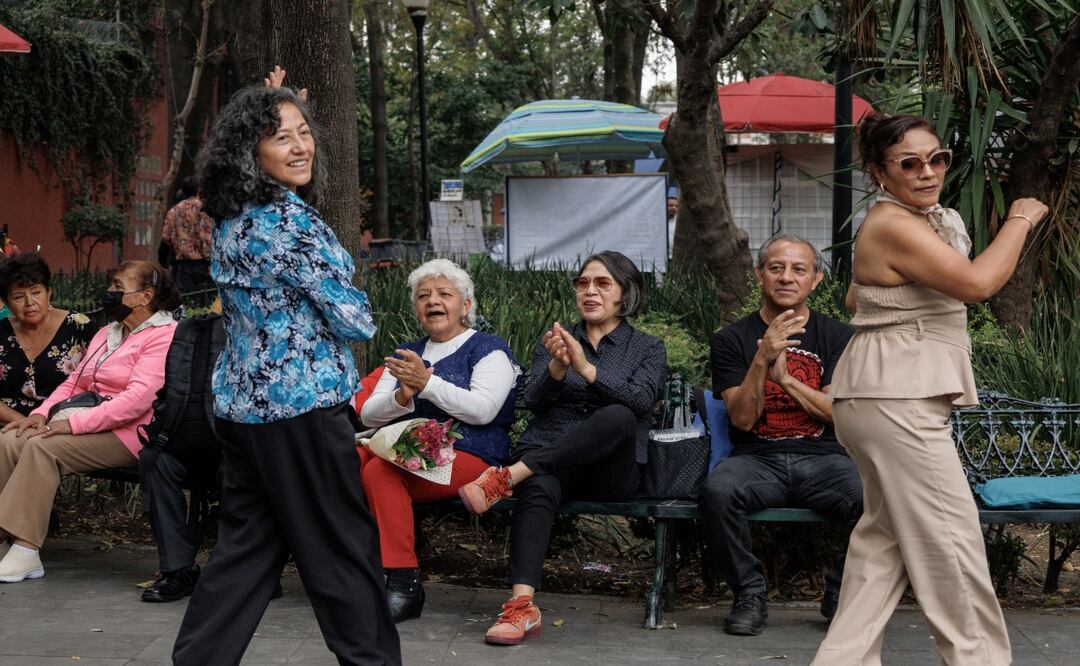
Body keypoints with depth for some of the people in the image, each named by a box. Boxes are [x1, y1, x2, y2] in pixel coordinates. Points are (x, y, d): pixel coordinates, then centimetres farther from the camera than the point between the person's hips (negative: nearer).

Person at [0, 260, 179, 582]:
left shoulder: (164, 335, -6)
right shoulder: (107, 334, 24)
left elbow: (138, 398, -19)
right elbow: (74, 382, 22)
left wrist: (73, 423, -22)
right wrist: (42, 413, 1)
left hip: (127, 434, -8)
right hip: (85, 424, 8)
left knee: (43, 446, -28)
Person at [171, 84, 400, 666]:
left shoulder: (232, 218, 8)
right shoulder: (289, 219, -17)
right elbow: (354, 321, -17)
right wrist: (359, 313, 9)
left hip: (241, 401, 9)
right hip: (301, 404, -9)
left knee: (246, 542, 14)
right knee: (341, 545, 3)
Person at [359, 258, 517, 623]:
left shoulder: (488, 349, 7)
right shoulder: (406, 354, 24)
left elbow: (482, 410, -11)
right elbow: (368, 415, 14)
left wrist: (427, 383, -18)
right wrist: (402, 397, -8)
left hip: (466, 454, -5)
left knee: (380, 471, -32)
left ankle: (404, 583, -27)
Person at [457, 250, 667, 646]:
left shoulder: (647, 349, 12)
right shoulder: (556, 342, 18)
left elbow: (641, 400, -10)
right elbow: (534, 399, 1)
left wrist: (586, 368, -23)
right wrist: (557, 366, -20)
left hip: (610, 470, -1)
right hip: (545, 457, 1)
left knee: (619, 416, -36)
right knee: (538, 489, -37)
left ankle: (506, 478, -38)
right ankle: (522, 606, -49)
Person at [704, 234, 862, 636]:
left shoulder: (837, 336, 11)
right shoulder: (733, 340, 8)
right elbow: (743, 419, -2)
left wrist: (786, 378, -10)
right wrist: (762, 359, -15)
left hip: (823, 458, 1)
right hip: (757, 459, -1)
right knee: (717, 491, -34)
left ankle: (841, 594, -3)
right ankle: (750, 594, -11)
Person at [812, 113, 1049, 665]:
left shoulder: (920, 218, 17)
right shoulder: (894, 225, -17)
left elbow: (855, 298, 27)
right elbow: (977, 283, -25)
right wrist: (1021, 219, -13)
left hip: (895, 396, 11)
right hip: (894, 400, -11)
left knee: (885, 535, 13)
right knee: (949, 537, -5)